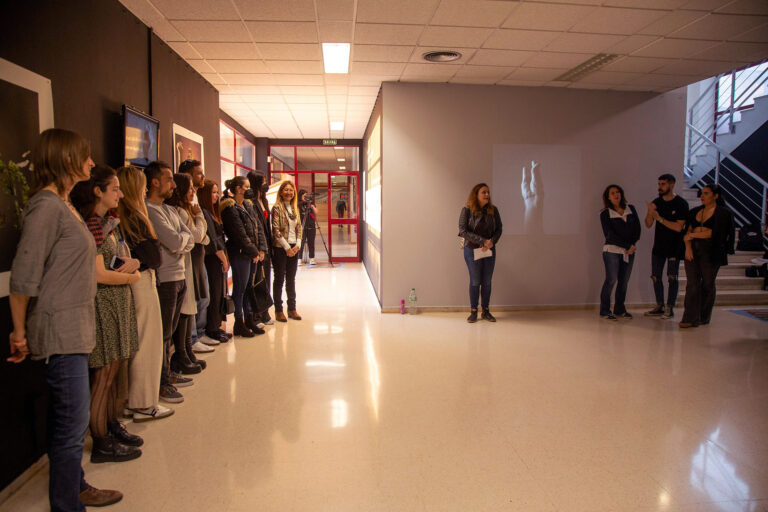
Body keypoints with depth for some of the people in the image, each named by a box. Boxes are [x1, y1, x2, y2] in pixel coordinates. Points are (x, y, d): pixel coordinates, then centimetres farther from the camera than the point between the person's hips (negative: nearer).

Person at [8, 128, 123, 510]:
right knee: (72, 423, 0)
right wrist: (19, 333, -11)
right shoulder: (46, 205, -16)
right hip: (60, 332, -9)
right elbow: (23, 277, -18)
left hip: (77, 328, 9)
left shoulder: (64, 204, 14)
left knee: (71, 418, 20)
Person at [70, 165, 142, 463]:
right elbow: (99, 274, -19)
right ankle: (101, 444, 9)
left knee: (114, 371, 15)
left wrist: (129, 263, -1)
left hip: (118, 304, 9)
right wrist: (130, 277, -4)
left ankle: (113, 427, 28)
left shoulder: (108, 222, 13)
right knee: (103, 377, -1)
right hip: (103, 305, -9)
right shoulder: (92, 224, -16)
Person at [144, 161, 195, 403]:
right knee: (163, 333, 0)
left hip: (180, 276, 9)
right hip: (164, 279, -9)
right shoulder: (149, 211, -13)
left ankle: (168, 374, 29)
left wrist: (180, 240, -9)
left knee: (170, 331, 17)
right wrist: (182, 235, 0)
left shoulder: (170, 209, 16)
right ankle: (161, 383, 10)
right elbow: (176, 242, -20)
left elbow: (189, 241, 11)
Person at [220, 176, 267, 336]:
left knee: (249, 287, 13)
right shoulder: (230, 208, -11)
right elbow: (240, 234, -16)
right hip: (240, 253, -8)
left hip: (253, 253, 8)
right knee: (240, 288, -1)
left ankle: (249, 320, 22)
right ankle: (239, 324, 8)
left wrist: (261, 249, 2)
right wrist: (254, 252, -11)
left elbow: (257, 229, 13)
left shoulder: (247, 206, 15)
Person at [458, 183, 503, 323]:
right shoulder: (467, 210, -7)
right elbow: (463, 231, -13)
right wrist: (482, 241, -18)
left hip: (490, 251, 3)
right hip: (472, 250, -3)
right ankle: (473, 312, 13)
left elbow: (499, 229, 5)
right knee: (475, 282, 2)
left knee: (487, 282, 7)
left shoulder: (493, 210, 3)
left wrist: (492, 242, -15)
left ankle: (486, 311, 19)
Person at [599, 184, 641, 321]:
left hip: (629, 251, 4)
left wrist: (632, 245, -6)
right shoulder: (605, 214, -1)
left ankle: (619, 309, 17)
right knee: (611, 280, -9)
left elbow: (637, 228, 9)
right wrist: (627, 246, -11)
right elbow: (609, 234, -7)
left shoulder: (631, 209, 12)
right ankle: (604, 310, 1)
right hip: (612, 250, -4)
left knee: (624, 280, 6)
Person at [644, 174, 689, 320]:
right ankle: (660, 306, 18)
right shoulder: (656, 202, 6)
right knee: (655, 276, 7)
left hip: (674, 247, -5)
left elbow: (678, 227, -17)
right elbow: (648, 224, 4)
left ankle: (670, 308, 4)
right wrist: (650, 213, -15)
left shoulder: (681, 203, -9)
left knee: (672, 278, -3)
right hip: (658, 246, 5)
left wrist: (660, 218, -20)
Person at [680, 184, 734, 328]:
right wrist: (688, 247, -6)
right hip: (693, 251, 4)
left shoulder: (722, 213, -1)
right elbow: (688, 231, 9)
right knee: (692, 284, -3)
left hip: (710, 252, -4)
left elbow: (712, 233, -10)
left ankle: (704, 318, 18)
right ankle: (690, 318, -3)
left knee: (707, 285, 6)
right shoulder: (695, 212, 14)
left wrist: (693, 235, -4)